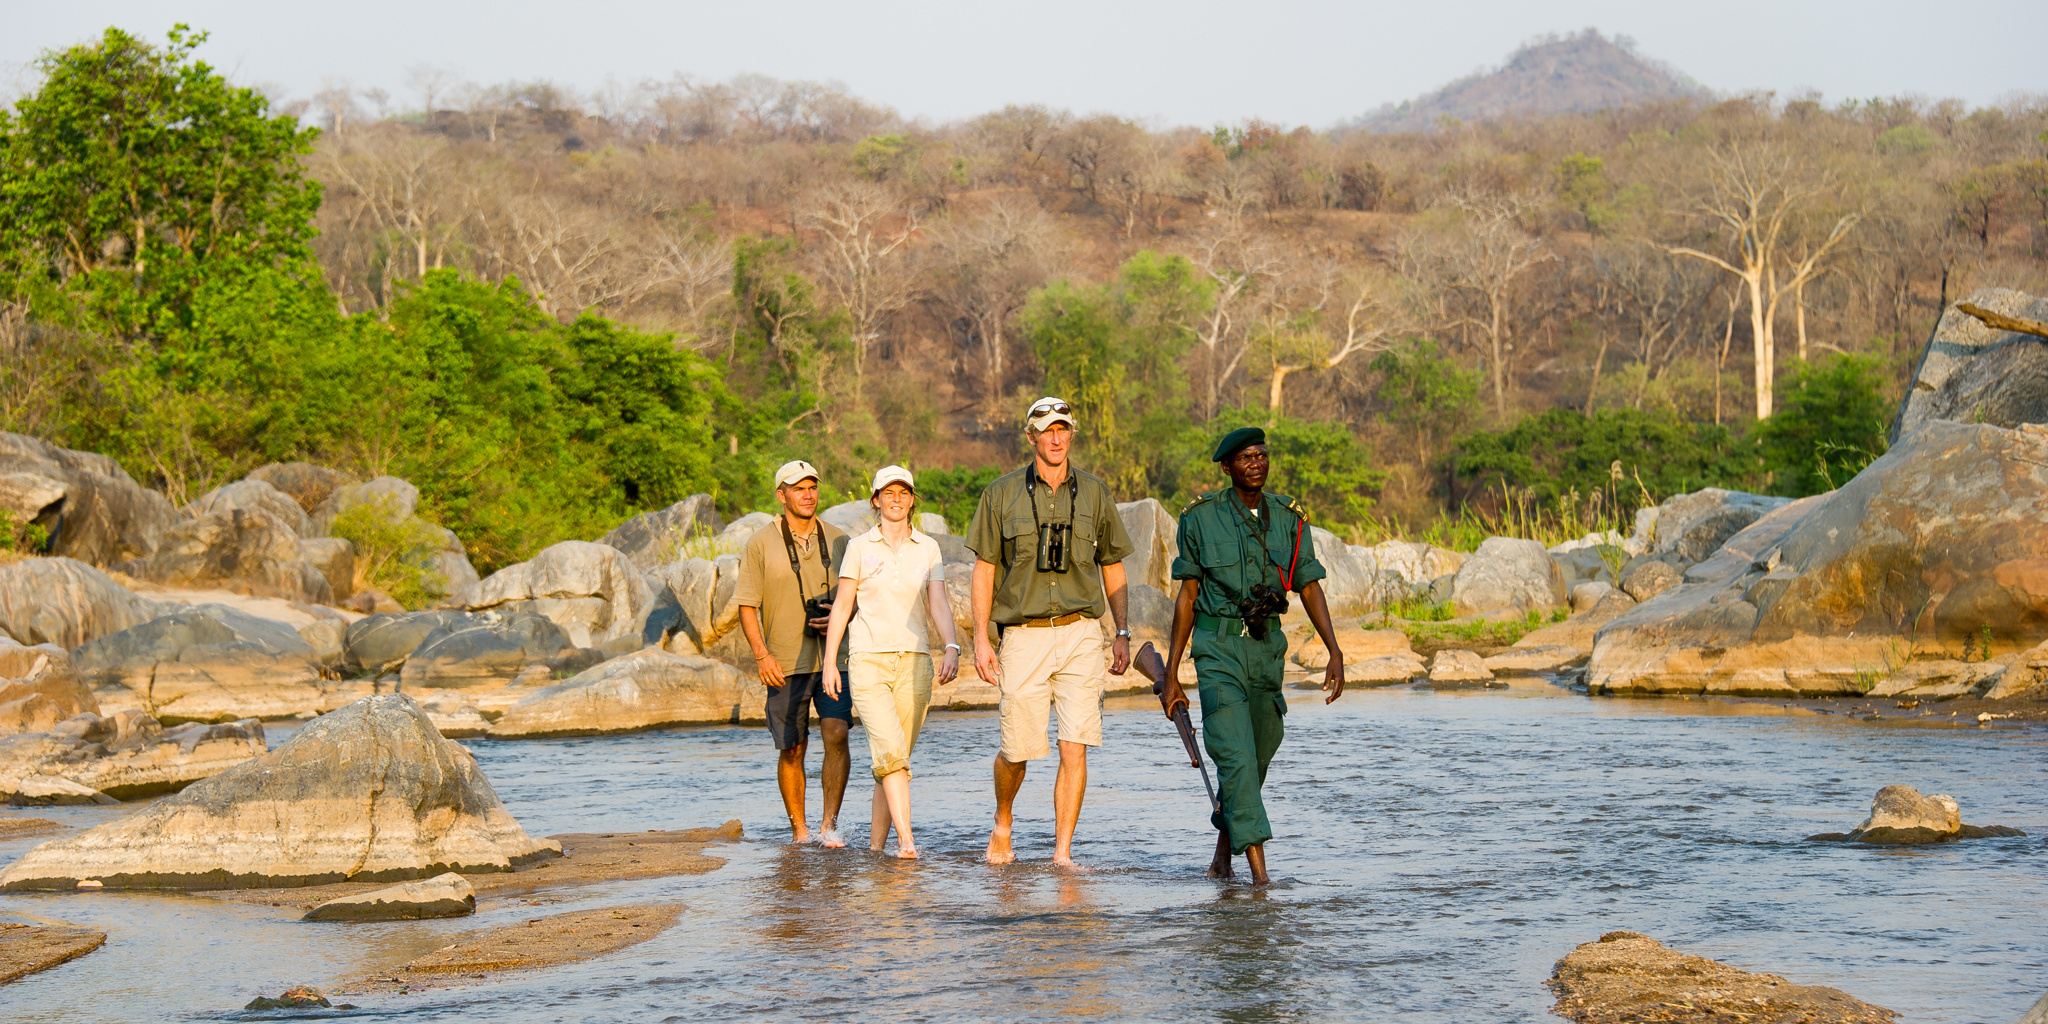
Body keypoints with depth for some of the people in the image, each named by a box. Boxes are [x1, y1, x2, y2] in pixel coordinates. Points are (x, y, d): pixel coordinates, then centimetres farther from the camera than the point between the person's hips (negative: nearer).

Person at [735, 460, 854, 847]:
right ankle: (798, 830, 15)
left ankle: (829, 824, -12)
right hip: (785, 663, -1)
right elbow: (747, 605, 0)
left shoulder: (837, 540, 8)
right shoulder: (761, 544, 1)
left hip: (832, 657, 1)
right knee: (792, 750, 3)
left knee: (837, 735, -15)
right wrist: (761, 654, -12)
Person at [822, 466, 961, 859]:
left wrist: (951, 648, -18)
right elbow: (842, 605, 5)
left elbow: (938, 605, -1)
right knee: (890, 751, -18)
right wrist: (829, 661, -1)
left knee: (896, 756, 4)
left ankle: (876, 842, 16)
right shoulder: (860, 547, 4)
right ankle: (906, 839, -26)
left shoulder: (928, 549, 8)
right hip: (868, 661, -2)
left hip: (914, 661, 2)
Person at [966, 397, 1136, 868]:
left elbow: (1112, 567, 16)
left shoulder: (1094, 493, 9)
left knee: (1075, 748, -9)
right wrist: (981, 639, -1)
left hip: (1081, 634, 1)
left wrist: (1122, 633, 9)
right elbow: (984, 568, 6)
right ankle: (1002, 823, 31)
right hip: (1024, 636, -1)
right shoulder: (1002, 493, 4)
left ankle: (1063, 852, -5)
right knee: (1017, 749, 1)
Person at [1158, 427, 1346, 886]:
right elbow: (1187, 594, 2)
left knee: (1257, 760, 12)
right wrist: (1172, 672, 1)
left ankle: (1224, 848, 35)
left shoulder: (1289, 519, 5)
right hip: (1218, 646, -4)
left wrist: (1335, 652, -10)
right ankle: (1258, 866, -21)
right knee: (1235, 755, -17)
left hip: (1266, 646, 4)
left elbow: (1310, 589, 4)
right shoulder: (1202, 517, -2)